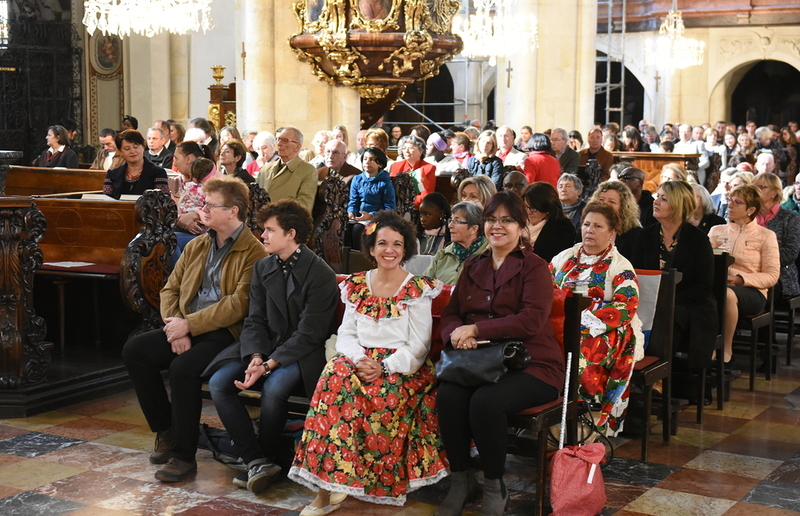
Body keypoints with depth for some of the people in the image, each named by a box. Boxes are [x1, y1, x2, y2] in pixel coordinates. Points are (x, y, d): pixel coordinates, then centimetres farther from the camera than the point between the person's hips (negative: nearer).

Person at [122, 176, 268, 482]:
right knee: (134, 350, -12)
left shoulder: (254, 253, -8)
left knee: (183, 367, -32)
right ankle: (165, 430, 2)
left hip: (225, 333, -7)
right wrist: (176, 327, -7)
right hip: (186, 328, 8)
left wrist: (188, 324, -19)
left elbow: (239, 304, -18)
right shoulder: (196, 247, 17)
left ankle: (184, 455, -17)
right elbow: (170, 288, 13)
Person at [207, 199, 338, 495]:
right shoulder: (262, 268, 8)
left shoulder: (320, 274, -13)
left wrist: (269, 365, -23)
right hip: (266, 346, 6)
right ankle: (257, 460, -15)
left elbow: (309, 334, -16)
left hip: (302, 352, -6)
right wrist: (255, 356, -15)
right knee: (219, 382, -18)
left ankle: (265, 458, -8)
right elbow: (255, 321, 5)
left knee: (273, 387, -34)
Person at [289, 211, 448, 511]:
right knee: (336, 377, -29)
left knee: (384, 394, -35)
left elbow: (419, 345, -3)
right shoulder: (356, 286, 14)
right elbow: (346, 334, 10)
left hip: (403, 368, -2)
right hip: (362, 361, 3)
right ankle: (325, 490, -31)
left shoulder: (418, 289, 2)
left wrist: (385, 367, -17)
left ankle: (382, 485, -20)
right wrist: (358, 359, -12)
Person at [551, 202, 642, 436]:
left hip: (604, 331, -4)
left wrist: (584, 321, -21)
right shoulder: (565, 258, 19)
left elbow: (625, 309, -10)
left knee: (583, 353, -38)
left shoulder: (620, 267, 4)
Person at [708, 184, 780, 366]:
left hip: (751, 291, -2)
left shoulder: (766, 236, 7)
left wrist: (741, 279, -16)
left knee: (727, 294, -40)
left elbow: (772, 276, 0)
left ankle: (726, 351, -23)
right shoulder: (717, 231, 19)